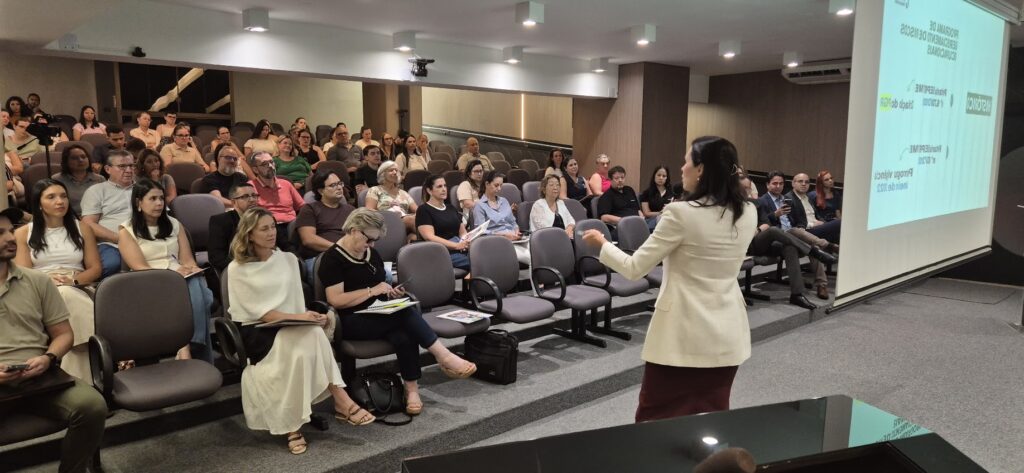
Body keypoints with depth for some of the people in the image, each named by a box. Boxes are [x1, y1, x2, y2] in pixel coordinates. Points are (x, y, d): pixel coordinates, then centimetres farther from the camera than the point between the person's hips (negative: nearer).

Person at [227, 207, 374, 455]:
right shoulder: (237, 269, 2)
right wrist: (297, 317, -20)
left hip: (292, 328, 4)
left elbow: (297, 302, 11)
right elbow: (257, 312, -8)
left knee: (311, 334, -34)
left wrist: (306, 318, -11)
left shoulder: (287, 259, 15)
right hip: (257, 332, -4)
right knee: (312, 336, -33)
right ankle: (341, 401, -30)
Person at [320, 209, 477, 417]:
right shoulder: (333, 258, -8)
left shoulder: (372, 255, 15)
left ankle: (412, 389, -25)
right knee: (406, 312, -29)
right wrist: (372, 291, -17)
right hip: (350, 322, -6)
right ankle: (443, 357, -25)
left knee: (404, 335, -29)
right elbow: (335, 300, -17)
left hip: (378, 316, 7)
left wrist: (391, 293, 3)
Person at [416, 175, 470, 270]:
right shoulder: (423, 210, 4)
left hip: (461, 250, 6)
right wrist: (456, 245, -20)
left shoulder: (451, 208, 25)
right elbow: (429, 237, -9)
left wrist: (466, 241, -5)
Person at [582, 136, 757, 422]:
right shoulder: (748, 213, 0)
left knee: (657, 420, 9)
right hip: (727, 335, 6)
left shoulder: (682, 213, -18)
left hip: (684, 335, -6)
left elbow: (634, 269, -11)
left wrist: (602, 243, 6)